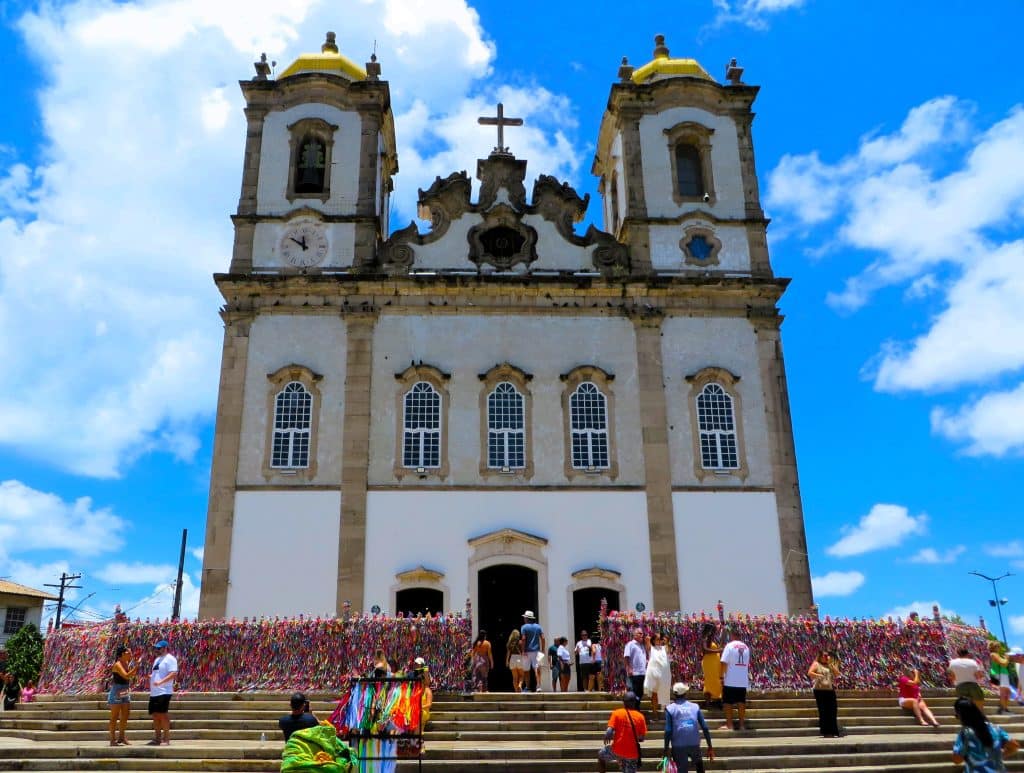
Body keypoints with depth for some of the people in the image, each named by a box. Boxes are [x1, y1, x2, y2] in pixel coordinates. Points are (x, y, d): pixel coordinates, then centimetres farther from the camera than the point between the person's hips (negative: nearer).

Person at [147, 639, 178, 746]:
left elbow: (173, 674, -19)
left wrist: (160, 682, -27)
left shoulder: (170, 659, -9)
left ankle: (166, 739, -3)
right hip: (154, 692, 9)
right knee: (155, 715, 11)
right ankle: (157, 738, 19)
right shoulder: (157, 659, 20)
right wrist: (151, 676, 8)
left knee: (162, 714, -9)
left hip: (164, 692, -9)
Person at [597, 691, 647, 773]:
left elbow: (609, 732, -14)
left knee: (601, 755, 27)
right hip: (632, 754, 1)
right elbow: (642, 738, 1)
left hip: (617, 750, -1)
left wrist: (607, 738, 7)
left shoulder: (617, 713, -5)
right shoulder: (640, 716, 0)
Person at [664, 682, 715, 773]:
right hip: (694, 744, 2)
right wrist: (710, 747, 7)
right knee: (698, 763, 29)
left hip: (678, 746, -2)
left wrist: (666, 749, -1)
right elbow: (705, 728, 1)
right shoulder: (695, 707, 3)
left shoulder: (670, 709, -3)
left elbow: (668, 731, -9)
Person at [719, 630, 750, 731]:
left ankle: (729, 724, 1)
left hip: (730, 680, -5)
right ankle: (742, 724, 11)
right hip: (743, 681, 5)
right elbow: (747, 664, 16)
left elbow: (724, 663, -14)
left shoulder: (729, 646, -9)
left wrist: (722, 676, -9)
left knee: (728, 702, 2)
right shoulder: (746, 647, 10)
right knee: (741, 702, 10)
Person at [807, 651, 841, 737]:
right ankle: (826, 732, 2)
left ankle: (833, 732, 7)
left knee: (832, 711, 1)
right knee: (823, 711, -3)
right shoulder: (816, 664, 3)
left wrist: (830, 664, 1)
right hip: (820, 690, -5)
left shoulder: (831, 665, 19)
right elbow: (809, 673, -8)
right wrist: (818, 676, -19)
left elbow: (837, 674, 6)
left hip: (830, 690, 5)